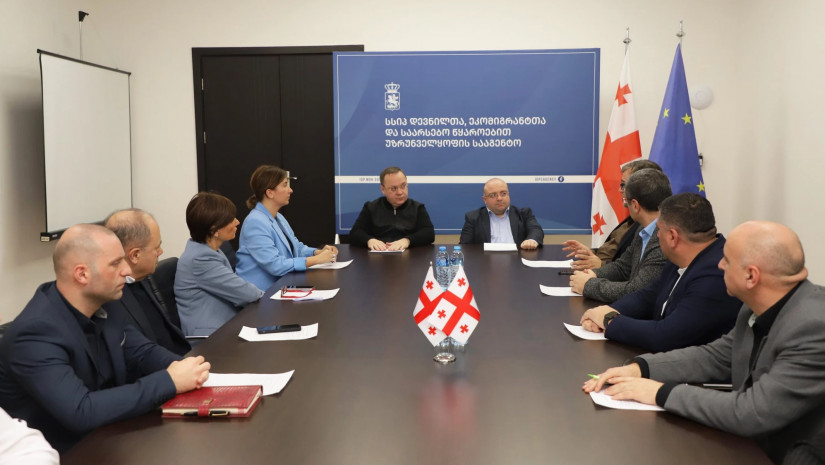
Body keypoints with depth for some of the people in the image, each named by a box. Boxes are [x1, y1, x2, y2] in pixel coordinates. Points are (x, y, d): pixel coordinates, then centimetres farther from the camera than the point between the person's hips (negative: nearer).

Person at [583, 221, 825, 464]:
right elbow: (714, 357, 9)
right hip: (750, 444, 7)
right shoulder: (760, 309, -2)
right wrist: (639, 368, -5)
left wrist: (663, 393, -21)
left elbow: (754, 413, -30)